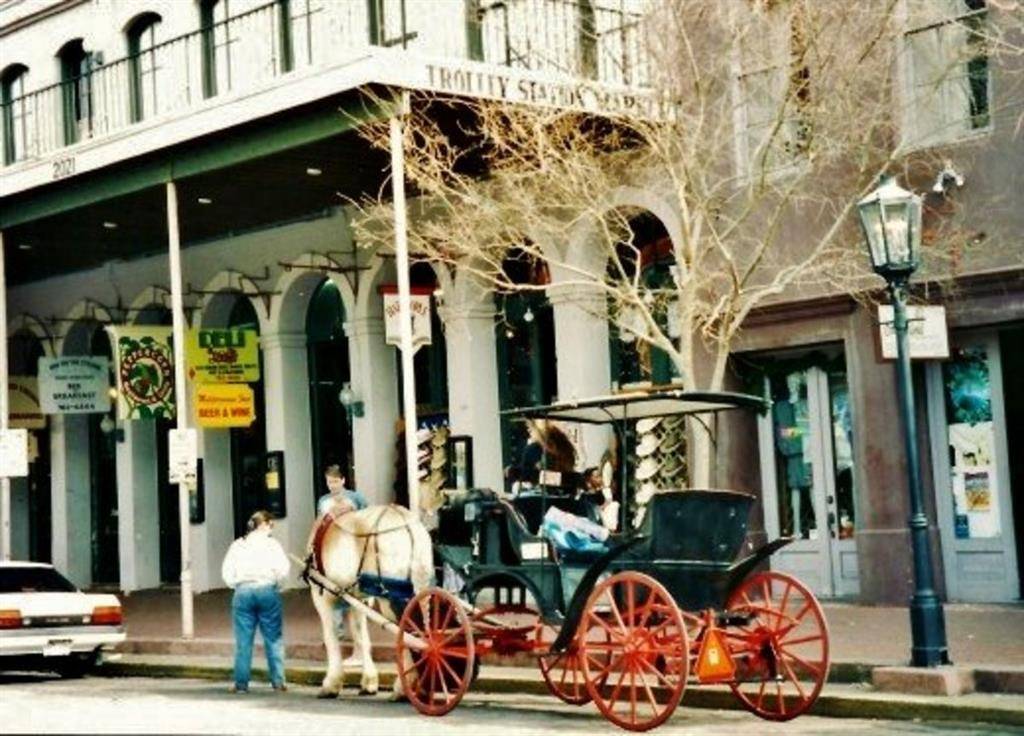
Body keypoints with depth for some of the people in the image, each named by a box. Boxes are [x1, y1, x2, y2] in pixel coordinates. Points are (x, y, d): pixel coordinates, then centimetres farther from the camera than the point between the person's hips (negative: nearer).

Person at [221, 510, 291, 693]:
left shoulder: (237, 545, 9)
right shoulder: (271, 543, 2)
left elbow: (227, 573, 5)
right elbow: (283, 568, -7)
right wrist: (274, 581, 10)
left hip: (243, 592, 2)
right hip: (267, 590, -2)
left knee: (243, 641, 5)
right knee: (274, 638, 5)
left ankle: (241, 683, 4)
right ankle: (278, 681, 5)